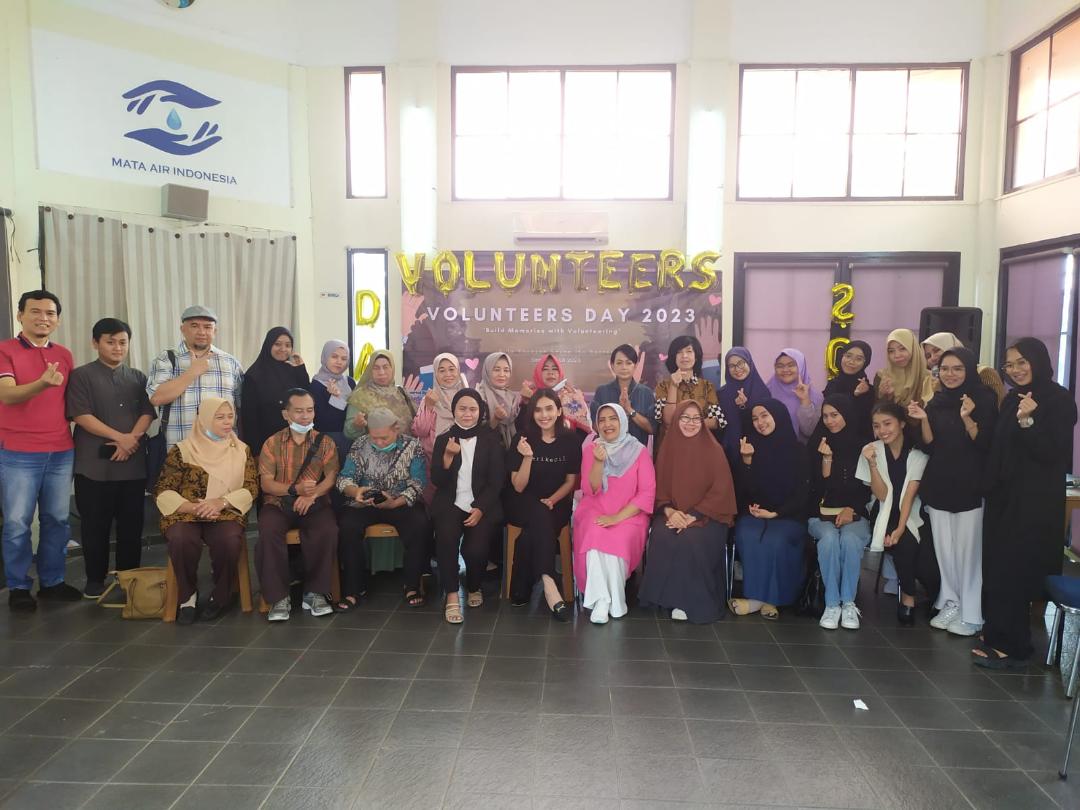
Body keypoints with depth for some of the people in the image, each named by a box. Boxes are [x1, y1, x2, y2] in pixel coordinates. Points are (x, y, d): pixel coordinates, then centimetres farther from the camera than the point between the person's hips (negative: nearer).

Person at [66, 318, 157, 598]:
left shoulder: (138, 377, 13)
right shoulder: (81, 376, 2)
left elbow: (147, 412, 5)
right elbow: (81, 415, -9)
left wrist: (132, 438, -13)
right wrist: (119, 438, -14)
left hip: (133, 463, 3)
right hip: (94, 464, -3)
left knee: (131, 525, 6)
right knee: (95, 525, 4)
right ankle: (95, 580, 15)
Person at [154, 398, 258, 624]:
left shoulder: (241, 450, 9)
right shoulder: (182, 450, 2)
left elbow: (251, 488, 2)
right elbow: (163, 491, -1)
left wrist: (221, 502, -15)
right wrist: (192, 507, -17)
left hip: (226, 514, 1)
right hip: (185, 514, -1)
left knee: (229, 541, -33)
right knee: (181, 540, -34)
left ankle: (221, 595, -5)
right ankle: (188, 595, -7)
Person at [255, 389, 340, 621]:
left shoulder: (325, 442, 10)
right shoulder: (272, 443, 8)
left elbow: (331, 477, -2)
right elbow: (266, 483, -1)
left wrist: (312, 494, -22)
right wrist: (295, 489, -20)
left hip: (314, 504, 0)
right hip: (278, 503, 0)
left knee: (327, 531, -32)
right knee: (268, 532, -32)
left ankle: (314, 593, -15)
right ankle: (279, 597, -20)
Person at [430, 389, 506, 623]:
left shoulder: (491, 439, 5)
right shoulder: (443, 439, 9)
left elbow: (497, 480, 0)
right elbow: (437, 481, 2)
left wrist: (480, 509, -14)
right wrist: (448, 457, -16)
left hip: (483, 505, -1)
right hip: (450, 504, 1)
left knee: (475, 548, -24)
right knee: (445, 538, -29)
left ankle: (473, 588, 8)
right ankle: (452, 597, -18)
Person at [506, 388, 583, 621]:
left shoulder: (571, 439, -2)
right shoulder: (522, 439, -6)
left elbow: (570, 481, 6)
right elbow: (518, 487, -8)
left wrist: (552, 500, -12)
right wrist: (527, 457, -23)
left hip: (557, 504, 1)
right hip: (523, 505, -1)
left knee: (531, 532, -31)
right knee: (540, 516, -35)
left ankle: (521, 591, -17)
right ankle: (549, 586, -39)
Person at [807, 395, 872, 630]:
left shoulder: (863, 445, 6)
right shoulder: (817, 445, 6)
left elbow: (867, 489, 6)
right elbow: (819, 487, 0)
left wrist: (851, 509, -8)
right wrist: (826, 458, -13)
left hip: (855, 515, 0)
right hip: (822, 515, 0)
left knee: (850, 539, -33)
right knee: (829, 538, -33)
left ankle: (849, 603, -20)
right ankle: (832, 604, -24)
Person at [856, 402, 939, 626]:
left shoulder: (918, 452, -6)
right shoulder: (871, 450, -4)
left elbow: (910, 494, -12)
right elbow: (882, 494, -9)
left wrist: (901, 528, -23)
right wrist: (872, 463, -23)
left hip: (913, 515, 0)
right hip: (886, 515, 0)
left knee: (928, 565, -22)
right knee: (905, 544, -31)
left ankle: (936, 598, 14)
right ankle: (908, 597, -7)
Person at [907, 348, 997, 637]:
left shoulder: (984, 399, -3)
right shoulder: (936, 402, 9)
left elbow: (986, 445, -10)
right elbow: (928, 446, 5)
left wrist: (967, 419, -24)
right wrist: (923, 420, -10)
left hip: (970, 486, -4)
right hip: (939, 485, 4)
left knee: (968, 548, -3)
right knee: (944, 548, 8)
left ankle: (971, 613, 7)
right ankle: (949, 603, 20)